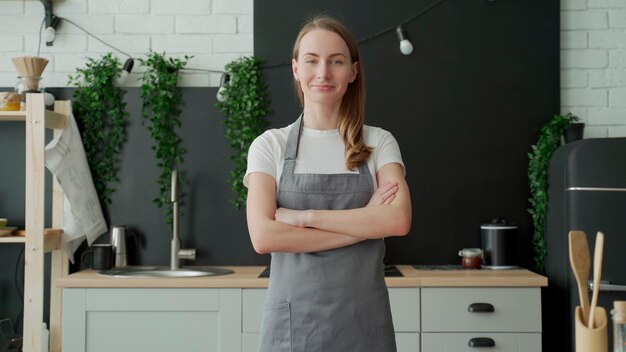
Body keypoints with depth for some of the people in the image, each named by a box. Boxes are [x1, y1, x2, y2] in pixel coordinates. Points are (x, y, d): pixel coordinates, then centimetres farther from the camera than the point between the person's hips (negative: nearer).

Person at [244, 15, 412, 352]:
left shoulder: (379, 143, 2)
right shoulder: (270, 145, 0)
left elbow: (398, 220, -13)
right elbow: (263, 236, -13)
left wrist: (305, 216, -16)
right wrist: (364, 224, -13)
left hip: (363, 320, 1)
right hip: (292, 321, 0)